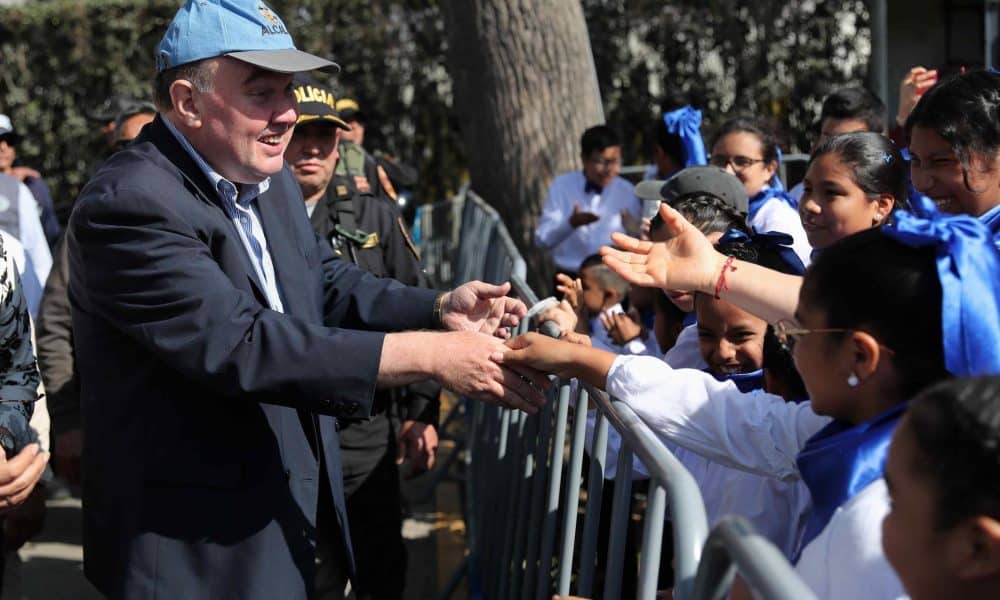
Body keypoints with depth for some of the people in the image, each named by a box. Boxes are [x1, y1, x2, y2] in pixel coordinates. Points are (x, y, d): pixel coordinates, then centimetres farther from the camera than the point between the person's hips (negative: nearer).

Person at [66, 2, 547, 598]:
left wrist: (440, 309, -5)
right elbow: (242, 345, -31)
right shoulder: (129, 206, -23)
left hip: (287, 511, 8)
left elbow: (327, 281, 15)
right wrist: (431, 355, -31)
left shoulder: (273, 181, 6)